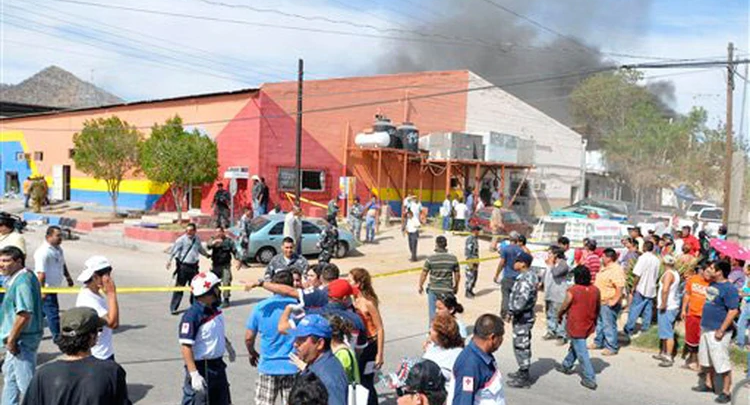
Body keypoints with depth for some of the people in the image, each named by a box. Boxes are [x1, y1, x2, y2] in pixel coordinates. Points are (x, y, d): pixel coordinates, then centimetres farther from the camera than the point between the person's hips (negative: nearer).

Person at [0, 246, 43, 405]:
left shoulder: (22, 281, -24)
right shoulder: (15, 278, 10)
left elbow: (24, 314, -31)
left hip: (22, 339, -11)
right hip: (18, 338, 11)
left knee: (26, 381, -2)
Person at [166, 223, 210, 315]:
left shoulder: (197, 239, 9)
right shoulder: (182, 239, -9)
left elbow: (200, 249, 28)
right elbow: (174, 250, -19)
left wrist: (207, 255, 43)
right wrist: (169, 260, -33)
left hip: (194, 266, 6)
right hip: (183, 266, -6)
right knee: (179, 287, -7)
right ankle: (173, 308, -1)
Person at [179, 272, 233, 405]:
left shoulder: (215, 310, 4)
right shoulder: (192, 315, -23)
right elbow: (186, 347, -25)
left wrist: (228, 347, 32)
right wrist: (194, 374, -29)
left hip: (218, 366, 9)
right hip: (201, 369, -9)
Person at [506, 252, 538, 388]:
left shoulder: (525, 280, -26)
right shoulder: (530, 276, 6)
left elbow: (521, 301, -32)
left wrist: (511, 311, -15)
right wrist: (512, 311, 12)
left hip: (522, 318, -10)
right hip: (525, 316, 10)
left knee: (521, 346, 1)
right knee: (523, 346, 21)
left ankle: (524, 379, 13)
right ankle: (523, 372, 36)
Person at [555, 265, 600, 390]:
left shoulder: (572, 291, -19)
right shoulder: (595, 290, -3)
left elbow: (564, 307, -8)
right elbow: (597, 308, 9)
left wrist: (559, 316, 13)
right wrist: (594, 321, 25)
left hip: (575, 327, -6)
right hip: (588, 326, 6)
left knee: (582, 353, 2)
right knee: (575, 346, 26)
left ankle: (590, 379, 4)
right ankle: (566, 366, 43)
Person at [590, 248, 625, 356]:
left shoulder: (616, 270, -21)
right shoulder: (606, 268, 12)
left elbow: (620, 287, -27)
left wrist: (614, 301, -29)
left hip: (609, 303, -11)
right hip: (601, 302, 11)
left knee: (609, 325, -3)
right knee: (599, 323, 20)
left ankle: (612, 348, 7)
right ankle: (598, 342, 34)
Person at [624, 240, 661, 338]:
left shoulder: (643, 258, -15)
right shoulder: (657, 260, 5)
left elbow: (637, 275, -17)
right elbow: (657, 276, 12)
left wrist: (633, 286, -9)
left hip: (641, 289, -6)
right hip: (651, 290, 6)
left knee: (634, 309, 0)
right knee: (648, 310, 11)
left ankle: (629, 329, 3)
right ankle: (645, 329, 16)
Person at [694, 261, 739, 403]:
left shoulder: (729, 289, -18)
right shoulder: (712, 284, 8)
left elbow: (733, 311, -21)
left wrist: (721, 330, -21)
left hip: (717, 331, -9)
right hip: (706, 328, 9)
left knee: (722, 363, -2)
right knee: (706, 359, 19)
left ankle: (726, 392, 9)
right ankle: (708, 384, 33)